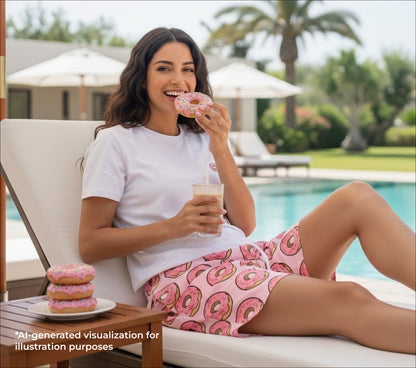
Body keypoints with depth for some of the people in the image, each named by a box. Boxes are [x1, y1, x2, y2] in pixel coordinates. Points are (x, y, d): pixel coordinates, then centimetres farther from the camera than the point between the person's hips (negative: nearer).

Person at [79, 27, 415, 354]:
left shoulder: (201, 139, 20)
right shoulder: (116, 142, 5)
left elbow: (245, 225, 11)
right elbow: (90, 245, -2)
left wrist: (221, 149, -1)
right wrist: (173, 226, -14)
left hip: (244, 256, 6)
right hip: (182, 280, -6)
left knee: (358, 197, -13)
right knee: (350, 300, -28)